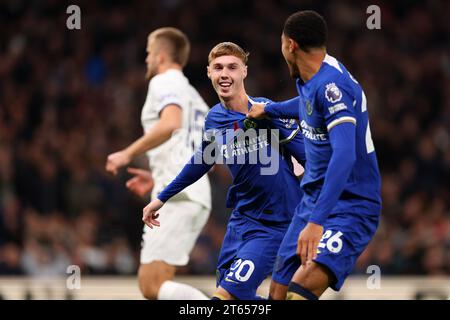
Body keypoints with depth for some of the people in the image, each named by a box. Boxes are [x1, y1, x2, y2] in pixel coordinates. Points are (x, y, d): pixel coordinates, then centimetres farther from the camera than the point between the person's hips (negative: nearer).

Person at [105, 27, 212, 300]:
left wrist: (128, 153, -15)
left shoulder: (164, 82, -1)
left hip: (176, 196, -10)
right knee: (153, 283, 10)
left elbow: (171, 123, -22)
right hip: (198, 196, 10)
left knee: (152, 286, -15)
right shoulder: (194, 96, 28)